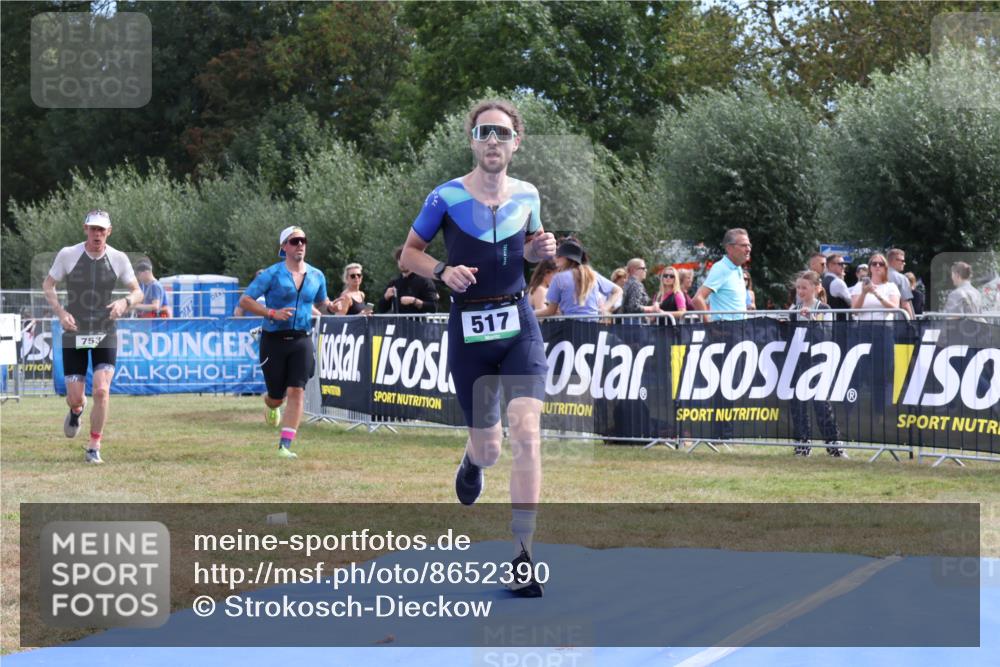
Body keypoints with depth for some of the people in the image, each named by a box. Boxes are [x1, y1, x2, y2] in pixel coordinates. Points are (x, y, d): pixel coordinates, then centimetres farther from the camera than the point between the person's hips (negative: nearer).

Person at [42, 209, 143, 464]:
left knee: (101, 390, -16)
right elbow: (48, 284, 5)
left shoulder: (118, 259, -4)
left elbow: (137, 292, 5)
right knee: (74, 397, 1)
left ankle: (94, 448, 0)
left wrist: (125, 302, -18)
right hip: (74, 334, 0)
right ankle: (77, 410, 41)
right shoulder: (68, 255, -7)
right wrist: (60, 312, -11)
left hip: (105, 335, 0)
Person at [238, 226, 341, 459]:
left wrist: (330, 307, 2)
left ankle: (285, 445, -9)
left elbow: (320, 301, 26)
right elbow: (244, 301, -7)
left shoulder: (316, 276, 8)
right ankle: (270, 404, 45)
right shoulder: (271, 274, -6)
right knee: (277, 395, 6)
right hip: (274, 341, -2)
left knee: (297, 392, -12)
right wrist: (272, 313, -20)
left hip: (301, 341, 2)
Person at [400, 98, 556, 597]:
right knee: (489, 450, 5)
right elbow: (409, 253, 6)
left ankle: (522, 555, -14)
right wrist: (442, 271, -14)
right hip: (468, 331, -1)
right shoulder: (447, 197, -4)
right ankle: (472, 460, 47)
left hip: (518, 324, 1)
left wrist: (541, 250, -1)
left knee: (526, 433, -18)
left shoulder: (527, 196, 4)